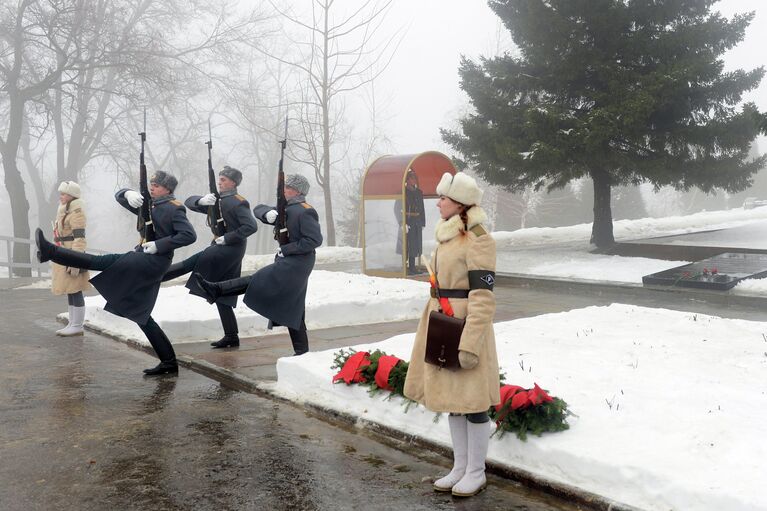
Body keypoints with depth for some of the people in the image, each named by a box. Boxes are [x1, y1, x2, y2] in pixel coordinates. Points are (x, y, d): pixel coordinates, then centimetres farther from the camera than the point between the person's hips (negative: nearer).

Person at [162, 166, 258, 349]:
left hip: (231, 249, -9)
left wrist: (227, 238, -20)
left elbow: (251, 226, -20)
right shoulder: (216, 200, 16)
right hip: (220, 249, 9)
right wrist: (201, 200, -11)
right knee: (221, 295, 9)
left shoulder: (238, 202, -9)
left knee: (191, 263, -18)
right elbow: (189, 202, 11)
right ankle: (231, 337, 13)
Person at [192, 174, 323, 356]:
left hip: (296, 264, -10)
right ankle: (302, 352, 15)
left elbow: (315, 239, -21)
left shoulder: (305, 212, -12)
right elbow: (258, 209, 14)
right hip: (289, 263, 10)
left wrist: (286, 249, -18)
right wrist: (267, 213, -10)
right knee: (293, 311, 11)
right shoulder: (286, 209, 15)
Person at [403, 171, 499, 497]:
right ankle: (460, 467, 28)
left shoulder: (478, 239, -15)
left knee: (472, 401, 3)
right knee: (451, 399, 15)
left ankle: (476, 473, 18)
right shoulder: (447, 236, 12)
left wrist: (470, 345, -22)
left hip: (465, 329, -9)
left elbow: (483, 299, -19)